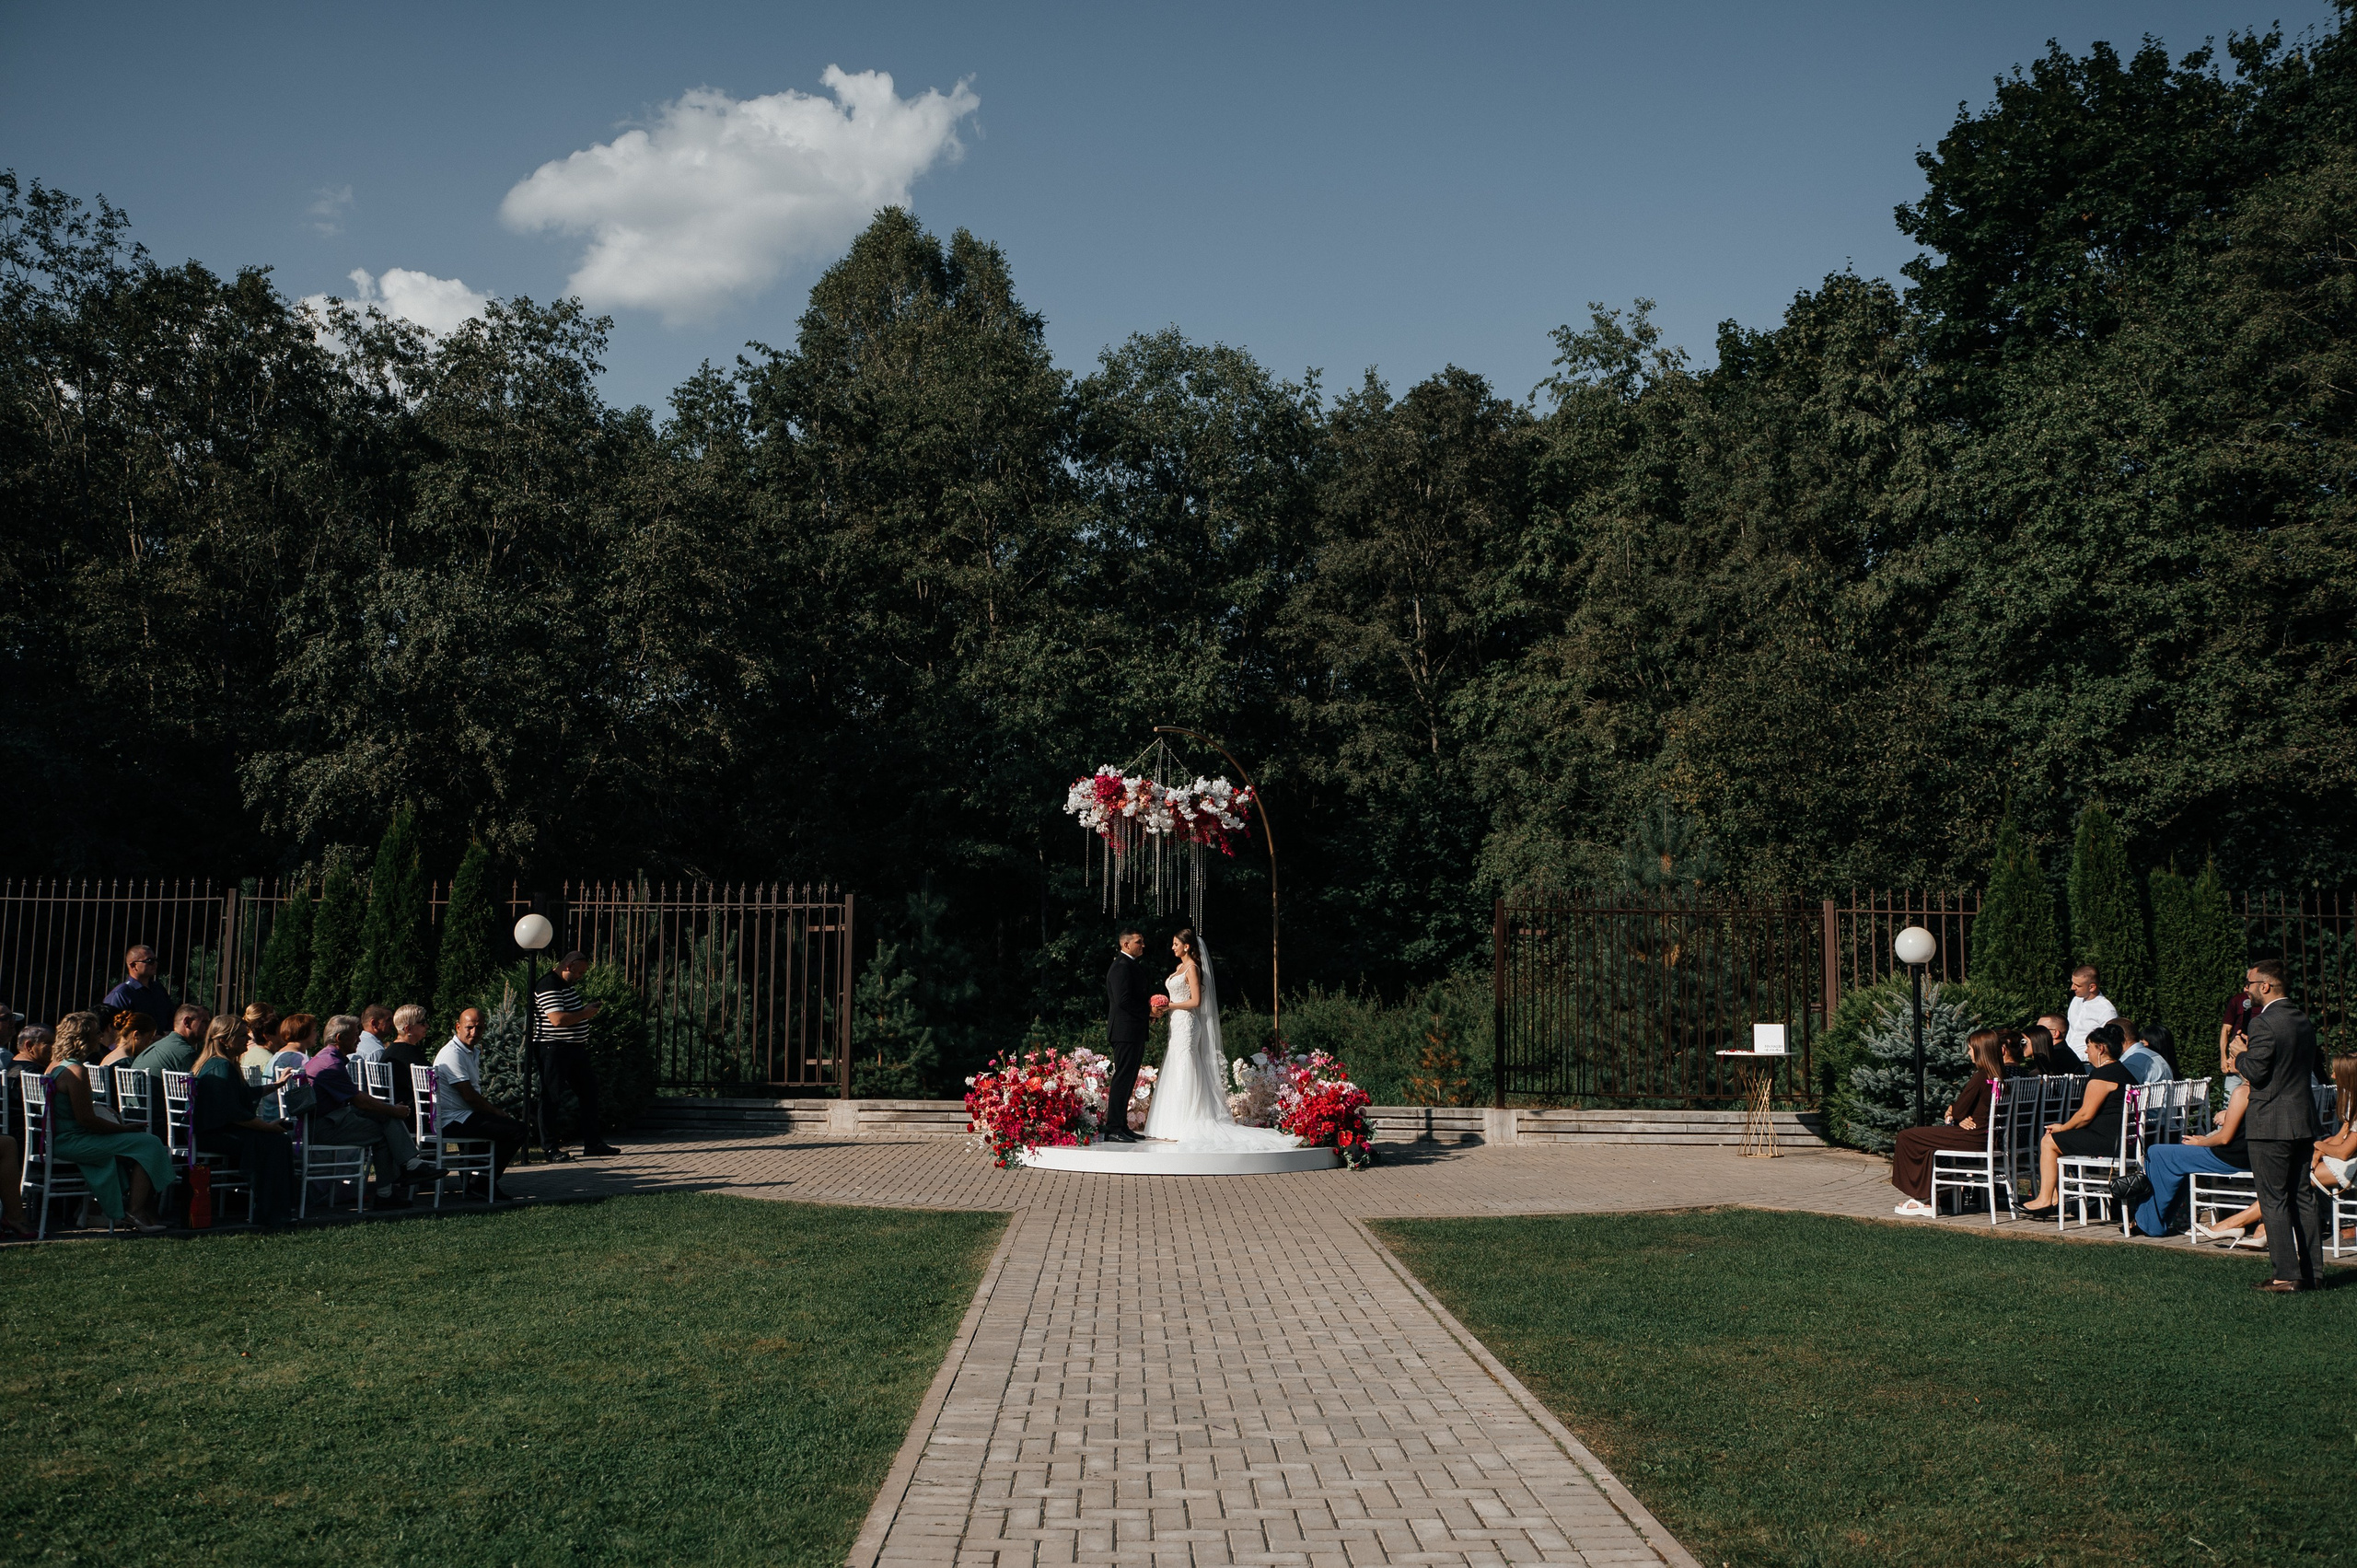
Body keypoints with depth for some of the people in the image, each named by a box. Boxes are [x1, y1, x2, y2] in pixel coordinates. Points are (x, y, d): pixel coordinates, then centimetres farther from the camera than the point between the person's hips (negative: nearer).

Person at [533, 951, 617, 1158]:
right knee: (552, 1098, -1)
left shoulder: (568, 984, 16)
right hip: (555, 1050, -10)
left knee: (589, 1092, 11)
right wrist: (585, 1013, -15)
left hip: (575, 1049, 10)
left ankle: (592, 1142, 17)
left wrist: (589, 1009, 12)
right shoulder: (548, 986, -16)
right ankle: (549, 1147, 5)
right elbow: (558, 1019, -26)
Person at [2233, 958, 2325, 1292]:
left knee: (2274, 1200, -3)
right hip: (2303, 1118, 9)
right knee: (2303, 1196, 13)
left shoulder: (2264, 1024, -18)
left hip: (2271, 1123, -9)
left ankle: (2288, 1275, -3)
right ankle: (2310, 1271, 17)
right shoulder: (2303, 1019, 10)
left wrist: (2241, 1054, 1)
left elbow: (2256, 1073, -19)